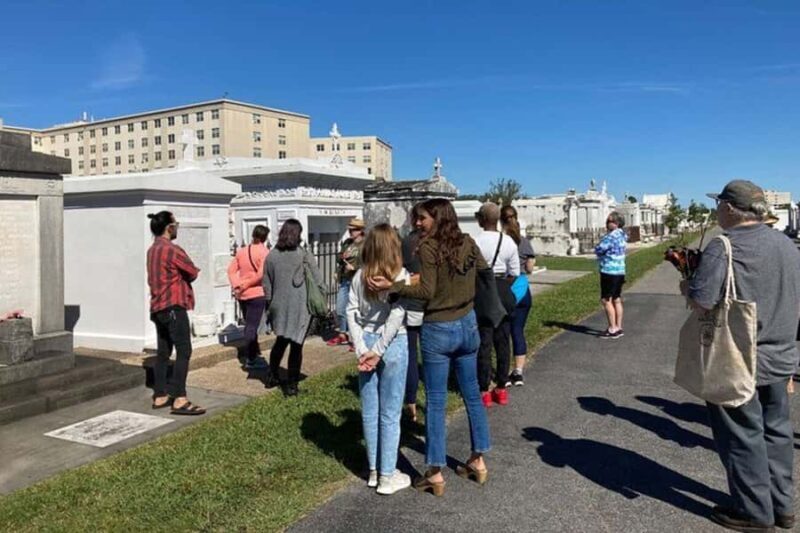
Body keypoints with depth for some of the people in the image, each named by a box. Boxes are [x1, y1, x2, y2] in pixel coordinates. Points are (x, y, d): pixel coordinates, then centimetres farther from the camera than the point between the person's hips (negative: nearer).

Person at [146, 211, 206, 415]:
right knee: (184, 351, -10)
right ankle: (179, 400, -13)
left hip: (158, 307, 10)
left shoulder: (152, 250, 15)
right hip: (174, 307, -10)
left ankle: (160, 396, 16)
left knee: (163, 353, 12)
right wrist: (184, 274, 12)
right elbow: (193, 273, -6)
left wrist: (177, 275, 2)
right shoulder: (172, 249, -14)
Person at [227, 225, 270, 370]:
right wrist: (246, 285, -12)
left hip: (242, 295, 6)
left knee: (249, 325, 18)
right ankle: (251, 360, 3)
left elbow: (231, 270, 4)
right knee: (252, 327, -2)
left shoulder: (241, 251, 8)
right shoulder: (264, 252, -11)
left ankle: (256, 354, 30)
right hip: (257, 294, -6)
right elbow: (262, 274, -21)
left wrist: (236, 285, -3)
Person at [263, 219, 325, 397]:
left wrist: (270, 304, 17)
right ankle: (291, 385, 10)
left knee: (281, 341, 23)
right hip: (300, 308, -4)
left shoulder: (271, 256, 0)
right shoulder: (305, 256, -10)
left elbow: (266, 285, 6)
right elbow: (318, 282, -7)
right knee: (296, 345, 4)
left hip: (279, 306, 4)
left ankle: (272, 377, 30)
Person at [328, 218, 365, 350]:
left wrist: (354, 267, -17)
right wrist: (342, 257, 0)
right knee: (340, 309, 14)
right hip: (344, 280, 8)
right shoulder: (347, 242, 14)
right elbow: (339, 258, 22)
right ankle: (342, 335, 30)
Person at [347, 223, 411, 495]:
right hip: (393, 345, -4)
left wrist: (362, 349, -6)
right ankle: (387, 477, 15)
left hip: (367, 343, 4)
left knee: (369, 411, 13)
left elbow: (351, 312, -3)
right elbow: (396, 317, -17)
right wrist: (379, 350, -13)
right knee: (390, 414, 5)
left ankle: (373, 470, 26)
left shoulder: (360, 276, 3)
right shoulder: (400, 275, -9)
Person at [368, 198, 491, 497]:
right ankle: (478, 461, 28)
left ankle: (435, 474, 11)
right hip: (467, 325, 6)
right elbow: (485, 270, 17)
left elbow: (427, 291, -19)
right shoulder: (468, 243, 3)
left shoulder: (429, 247, -16)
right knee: (472, 394, 17)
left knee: (436, 402, 3)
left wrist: (391, 286, -25)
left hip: (438, 330, -6)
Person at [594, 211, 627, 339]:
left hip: (609, 271, -9)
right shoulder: (622, 235, 12)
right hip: (620, 271, 9)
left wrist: (600, 251, 3)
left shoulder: (611, 236, -18)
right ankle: (618, 328, 18)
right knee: (616, 300, 13)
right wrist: (605, 253, 5)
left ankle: (613, 329, -3)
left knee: (606, 300, -4)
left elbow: (598, 250, -16)